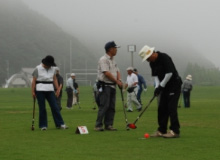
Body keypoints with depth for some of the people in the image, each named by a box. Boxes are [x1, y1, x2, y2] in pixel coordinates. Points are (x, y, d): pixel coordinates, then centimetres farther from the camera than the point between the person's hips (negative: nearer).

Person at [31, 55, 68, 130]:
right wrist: (33, 91, -8)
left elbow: (54, 79, 14)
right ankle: (43, 125, 8)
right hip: (40, 90, -4)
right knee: (42, 108, 0)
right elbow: (34, 81, -5)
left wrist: (58, 89, 6)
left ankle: (60, 124, 1)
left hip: (50, 90, 4)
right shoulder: (38, 69, -5)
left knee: (55, 107, -1)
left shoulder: (52, 69, 8)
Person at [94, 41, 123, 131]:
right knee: (104, 106, -12)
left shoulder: (113, 60, 18)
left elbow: (117, 72, 15)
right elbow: (107, 73, -18)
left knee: (111, 107, 6)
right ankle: (98, 125, -10)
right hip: (105, 86, -9)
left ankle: (108, 125, 10)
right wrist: (117, 81, -14)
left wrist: (119, 80, -5)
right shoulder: (103, 59, -11)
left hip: (112, 86, 9)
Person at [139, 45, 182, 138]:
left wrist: (161, 86, -19)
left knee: (171, 107, -13)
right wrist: (157, 86, -7)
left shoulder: (164, 58, -20)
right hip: (165, 86, 8)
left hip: (174, 85, -8)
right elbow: (155, 75, 10)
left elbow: (169, 73, -23)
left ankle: (175, 131, -12)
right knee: (162, 108, 6)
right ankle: (161, 130, 12)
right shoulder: (152, 63, 6)